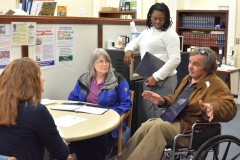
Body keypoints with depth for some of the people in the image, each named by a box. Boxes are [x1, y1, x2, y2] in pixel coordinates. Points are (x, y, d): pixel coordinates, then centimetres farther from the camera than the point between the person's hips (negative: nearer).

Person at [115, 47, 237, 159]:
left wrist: (212, 109, -47)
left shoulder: (216, 84, -10)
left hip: (190, 130, -8)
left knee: (159, 126, -28)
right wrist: (162, 101, 11)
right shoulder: (188, 79, 17)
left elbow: (229, 107, -26)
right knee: (146, 127, -15)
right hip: (174, 120, 8)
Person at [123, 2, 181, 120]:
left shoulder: (170, 34, -9)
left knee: (160, 115, -8)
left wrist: (156, 77, -20)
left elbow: (175, 59, -16)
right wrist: (129, 49, 4)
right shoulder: (147, 31, 15)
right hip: (148, 78, 8)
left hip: (163, 80, -8)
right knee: (148, 113, 12)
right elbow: (134, 42, 30)